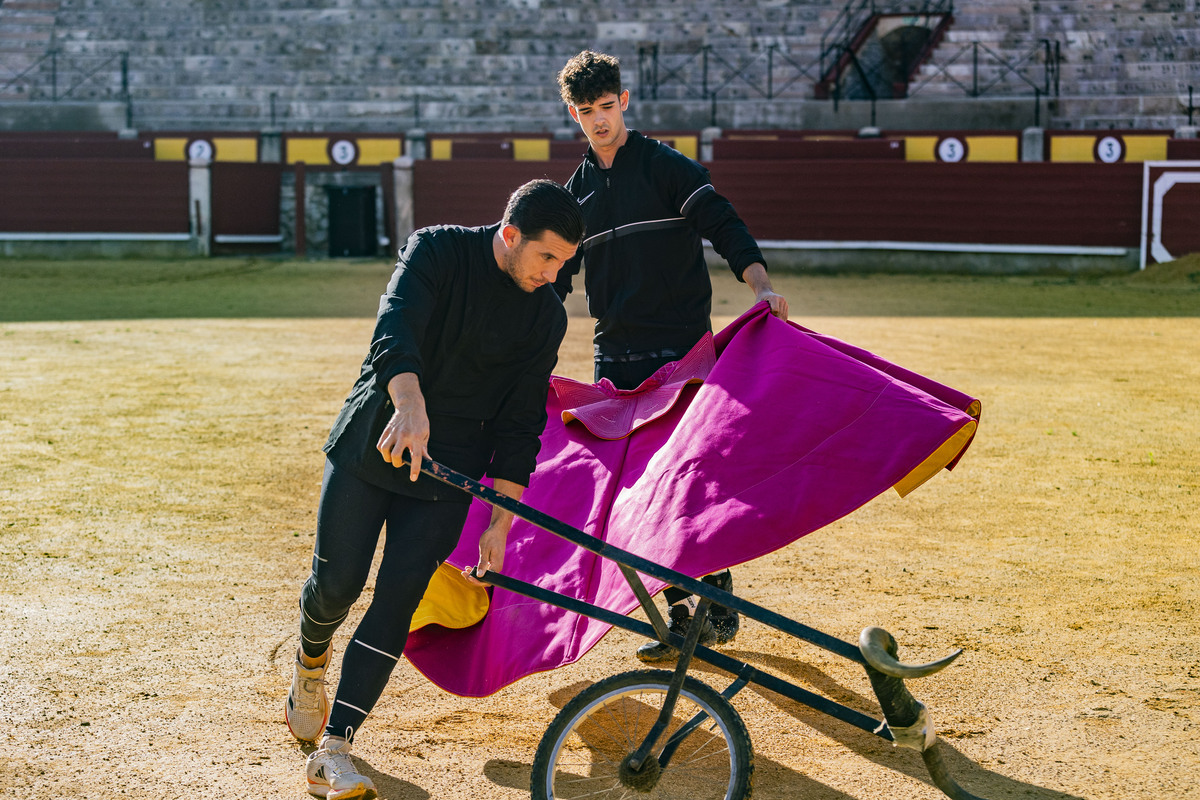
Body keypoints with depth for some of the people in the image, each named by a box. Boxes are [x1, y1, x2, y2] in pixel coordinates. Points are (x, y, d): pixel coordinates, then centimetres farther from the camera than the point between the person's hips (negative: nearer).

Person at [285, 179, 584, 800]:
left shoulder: (546, 317, -3)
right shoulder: (437, 250, -12)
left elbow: (521, 424, 0)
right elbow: (396, 328, -30)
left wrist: (500, 523, -6)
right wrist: (411, 406, -50)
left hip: (449, 467, 2)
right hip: (371, 441, -2)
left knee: (398, 597, -9)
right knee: (337, 583, -3)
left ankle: (332, 750, -7)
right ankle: (310, 666, 33)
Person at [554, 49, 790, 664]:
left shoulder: (665, 166, -1)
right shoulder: (577, 191, 15)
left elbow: (723, 225, -13)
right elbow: (556, 274, 22)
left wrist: (761, 286, -29)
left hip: (681, 347, -5)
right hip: (616, 354, 6)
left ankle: (719, 606, 7)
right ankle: (679, 612, 10)